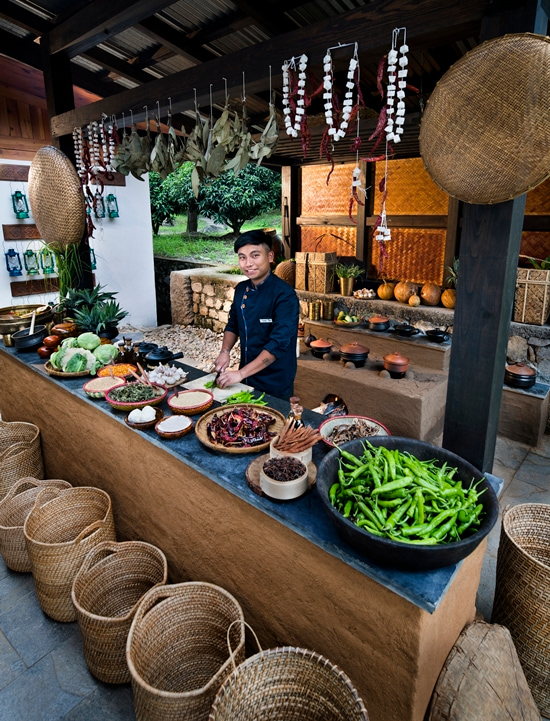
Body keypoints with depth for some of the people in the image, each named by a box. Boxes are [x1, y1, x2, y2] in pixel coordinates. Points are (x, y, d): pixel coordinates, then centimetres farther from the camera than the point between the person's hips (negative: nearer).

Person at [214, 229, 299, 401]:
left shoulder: (285, 295, -20)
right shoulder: (241, 289, 1)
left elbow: (278, 344, -26)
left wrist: (240, 374, -27)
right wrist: (225, 351, -5)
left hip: (275, 385, -6)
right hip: (246, 379, 6)